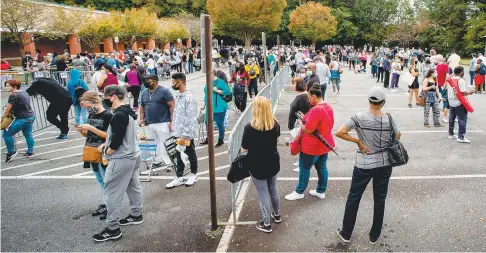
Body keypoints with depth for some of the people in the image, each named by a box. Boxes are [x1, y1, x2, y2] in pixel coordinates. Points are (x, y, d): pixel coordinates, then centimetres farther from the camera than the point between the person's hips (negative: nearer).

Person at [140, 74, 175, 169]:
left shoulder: (164, 91, -6)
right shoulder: (144, 93, 13)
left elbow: (172, 106, -9)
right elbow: (142, 107, 23)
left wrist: (171, 121, -14)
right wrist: (142, 118, 9)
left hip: (162, 123, -6)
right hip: (149, 124, 6)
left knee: (165, 144, -4)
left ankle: (169, 163, 5)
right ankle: (158, 161, 23)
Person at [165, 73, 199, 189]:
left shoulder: (189, 98, -20)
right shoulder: (178, 96, 8)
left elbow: (191, 119, -23)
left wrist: (185, 136, -23)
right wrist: (174, 130, 15)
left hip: (186, 134, -8)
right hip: (177, 133, 8)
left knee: (191, 155, 11)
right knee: (179, 155, 14)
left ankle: (193, 175, 28)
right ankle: (179, 178, 24)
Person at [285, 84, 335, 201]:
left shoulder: (315, 110, -27)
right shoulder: (328, 107, 3)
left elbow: (308, 129, -27)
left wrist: (301, 124, -8)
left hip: (312, 147, -9)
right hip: (325, 144, 9)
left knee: (304, 168, 6)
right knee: (322, 167, 17)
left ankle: (299, 192, 20)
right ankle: (321, 191, 29)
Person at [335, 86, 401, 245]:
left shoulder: (360, 117, -14)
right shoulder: (389, 118, -6)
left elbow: (339, 132, -22)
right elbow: (397, 138, 7)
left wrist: (358, 141, -13)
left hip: (364, 165, -2)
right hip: (385, 164, 3)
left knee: (354, 198, 12)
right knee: (380, 200, 15)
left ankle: (346, 233, 23)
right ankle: (374, 236, 28)